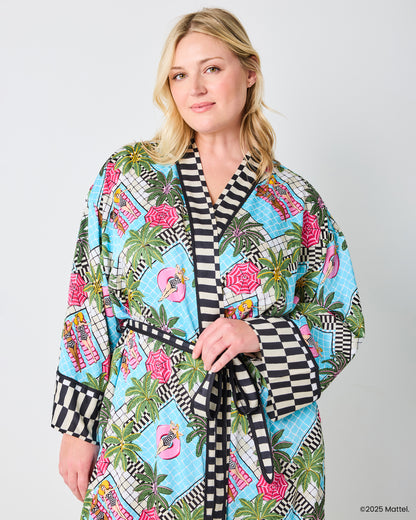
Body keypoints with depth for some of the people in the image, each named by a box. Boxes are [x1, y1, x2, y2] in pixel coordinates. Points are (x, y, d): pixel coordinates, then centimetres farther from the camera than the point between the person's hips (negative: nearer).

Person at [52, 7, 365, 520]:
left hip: (265, 442, 0)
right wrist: (77, 426, -1)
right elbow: (89, 304, 1)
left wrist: (259, 336, -14)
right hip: (142, 440, 0)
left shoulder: (297, 203, 0)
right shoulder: (127, 173, 1)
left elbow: (344, 324, 4)